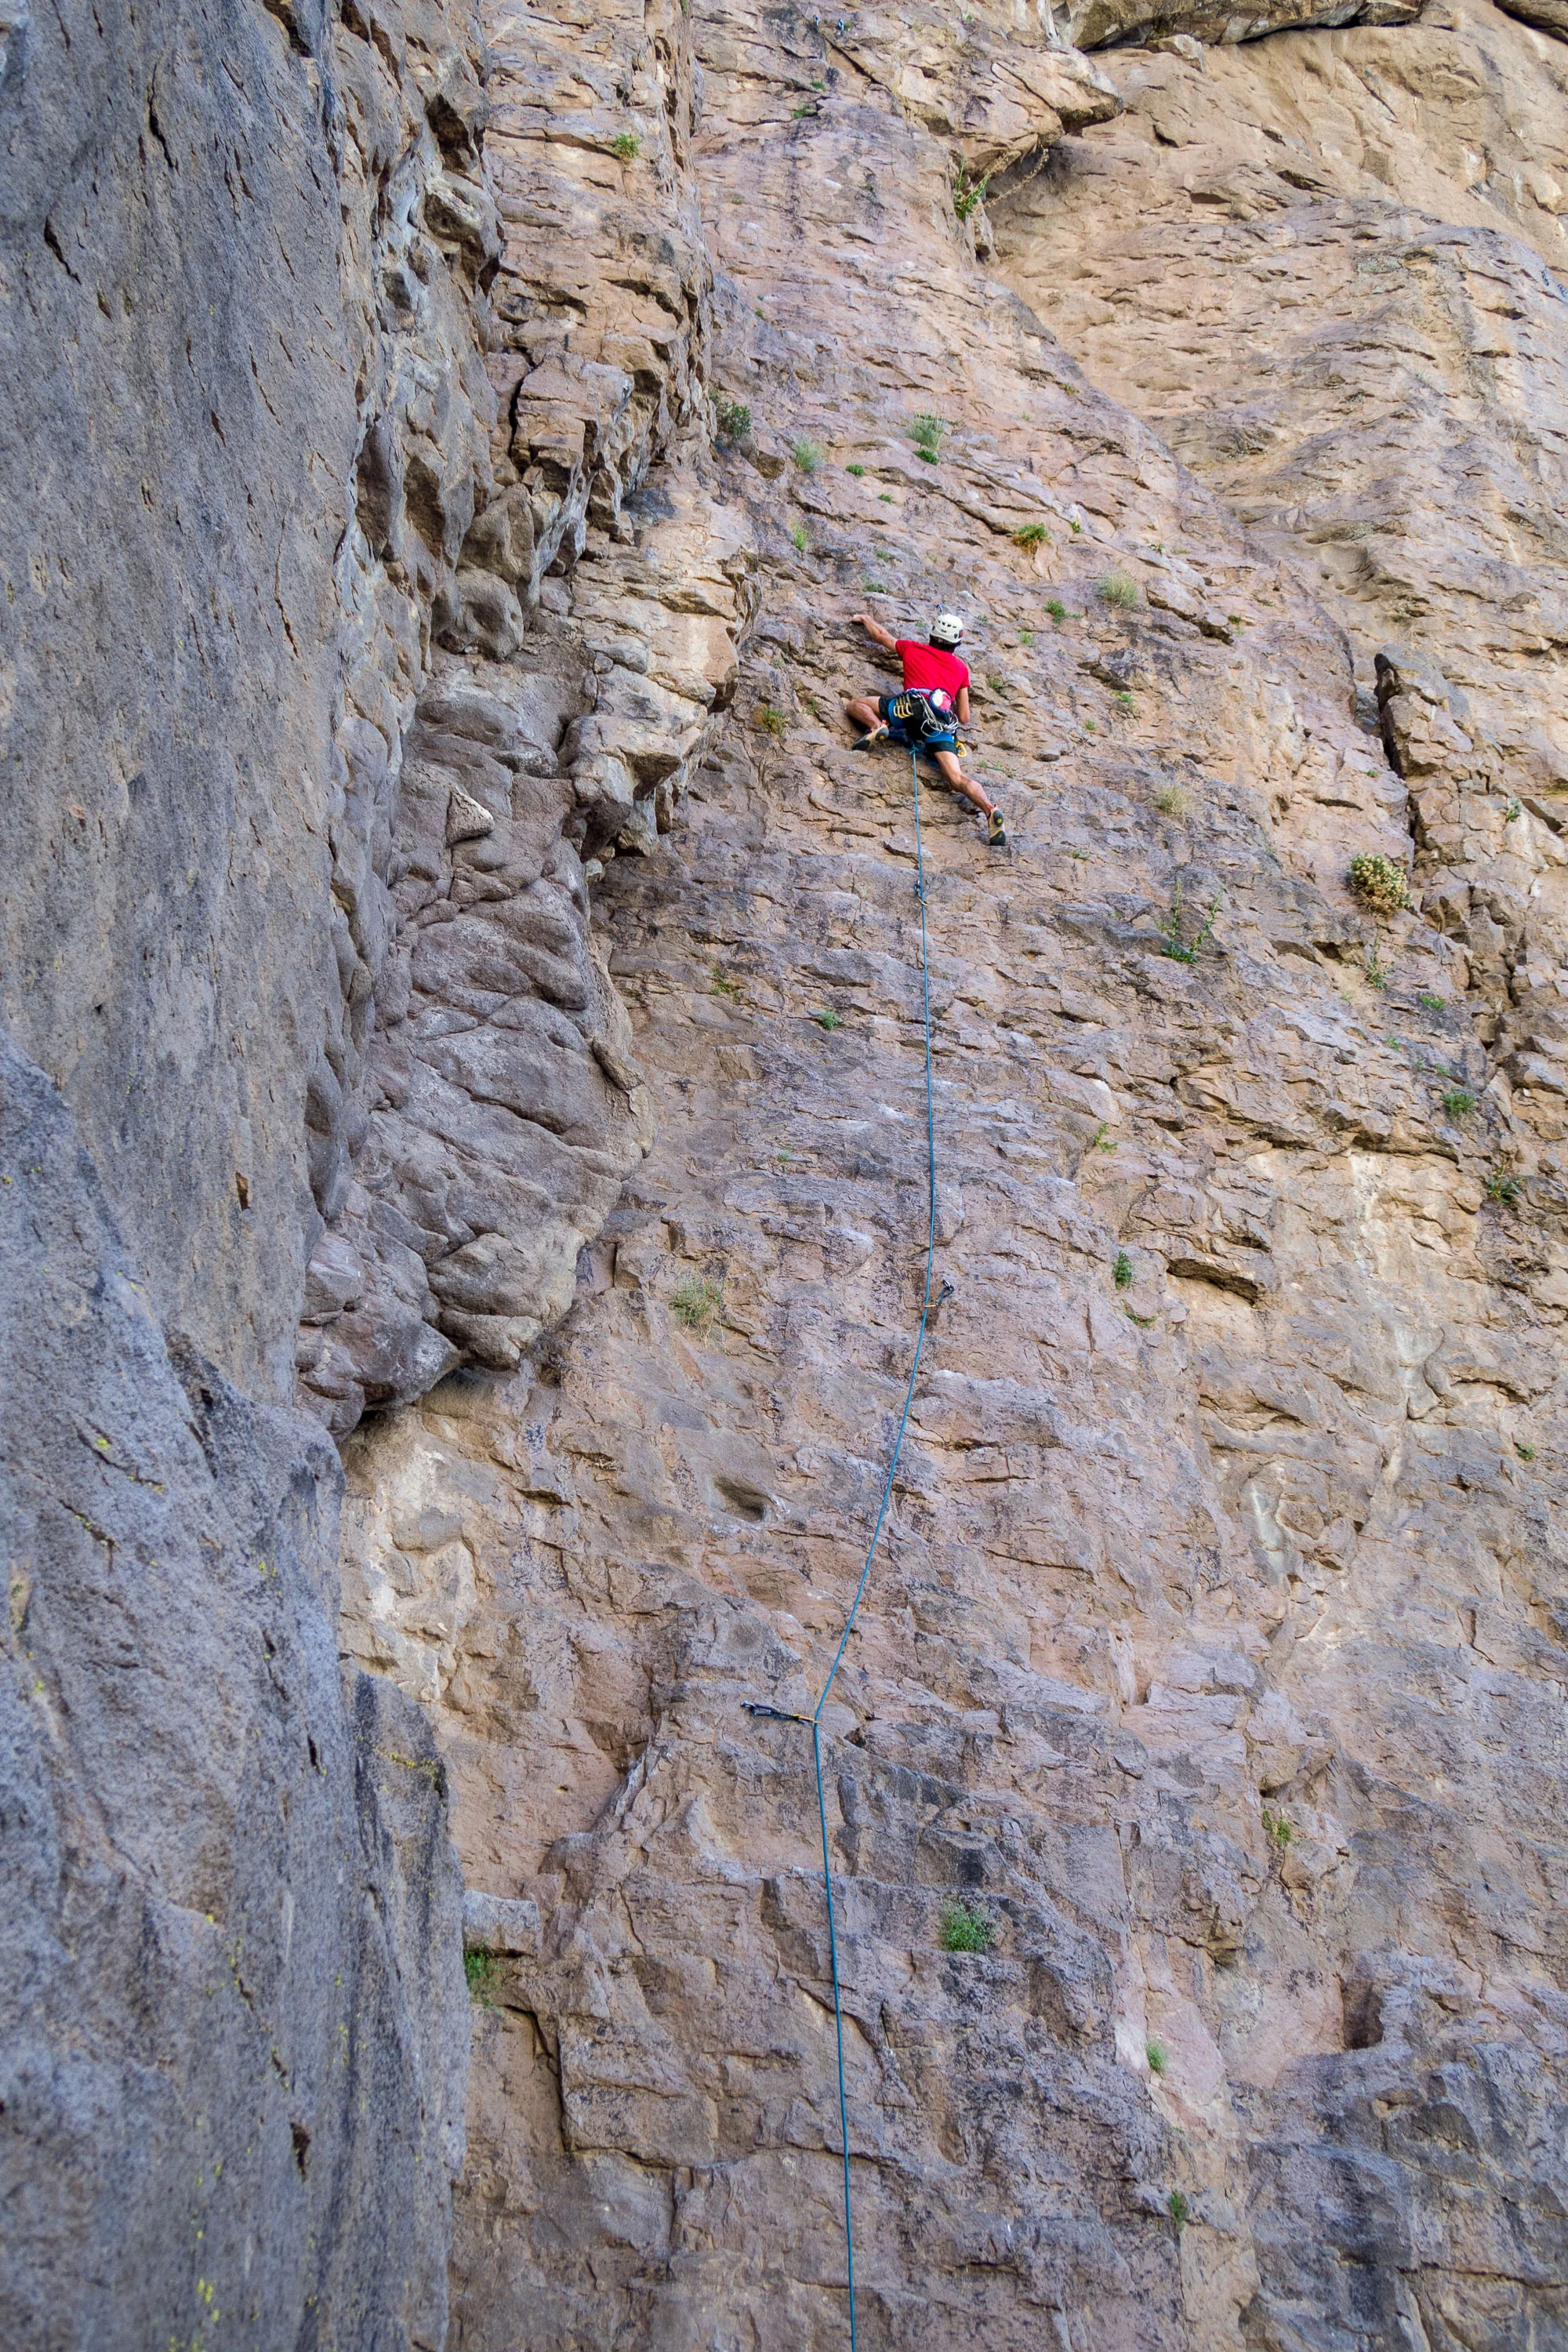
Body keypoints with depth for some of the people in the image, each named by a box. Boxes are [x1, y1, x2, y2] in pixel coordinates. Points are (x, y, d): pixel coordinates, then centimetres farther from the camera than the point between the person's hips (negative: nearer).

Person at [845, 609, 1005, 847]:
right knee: (957, 778, -10)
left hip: (912, 706, -2)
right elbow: (964, 718, 26)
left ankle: (877, 728, -18)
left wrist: (866, 619, 65)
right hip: (942, 724, 2)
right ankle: (990, 809, -36)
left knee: (855, 704, 13)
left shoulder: (913, 649, 27)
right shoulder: (961, 669, 30)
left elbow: (880, 635, 44)